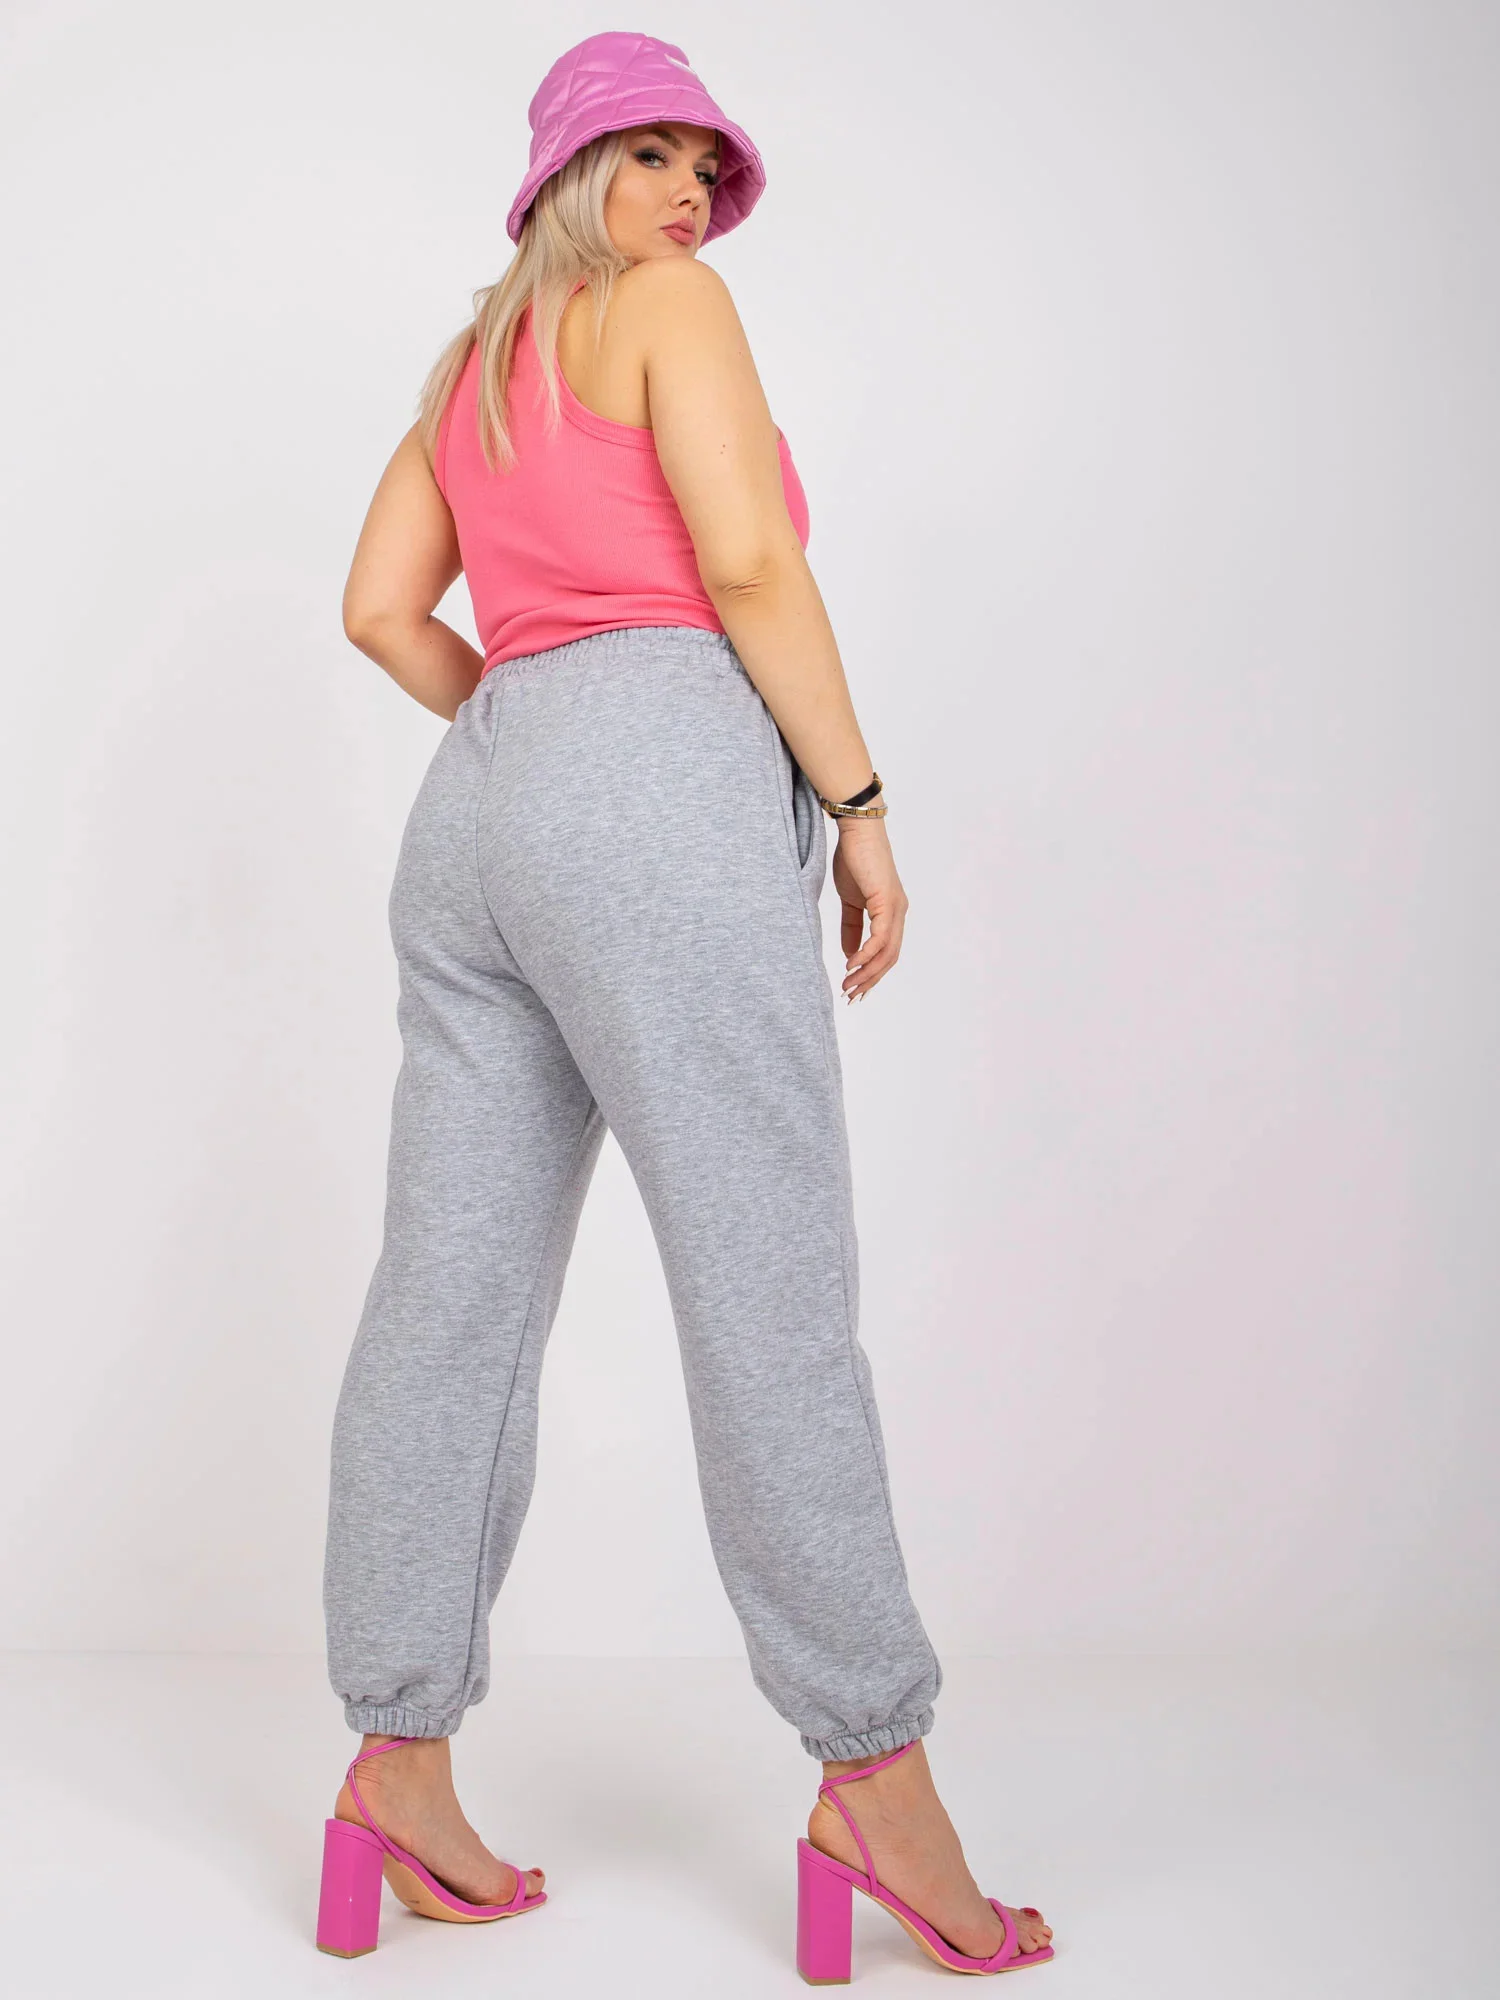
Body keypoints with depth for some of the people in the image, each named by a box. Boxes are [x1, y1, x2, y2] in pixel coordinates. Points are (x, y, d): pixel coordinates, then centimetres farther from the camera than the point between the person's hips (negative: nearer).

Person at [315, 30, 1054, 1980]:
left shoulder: (473, 369, 27)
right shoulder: (671, 311, 5)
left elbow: (380, 608, 20)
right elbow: (747, 563, -8)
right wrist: (860, 805, -6)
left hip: (480, 806, 8)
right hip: (662, 790, -8)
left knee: (452, 1297, 4)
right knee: (773, 1293, -7)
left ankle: (397, 1766, 8)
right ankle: (876, 1774, -1)